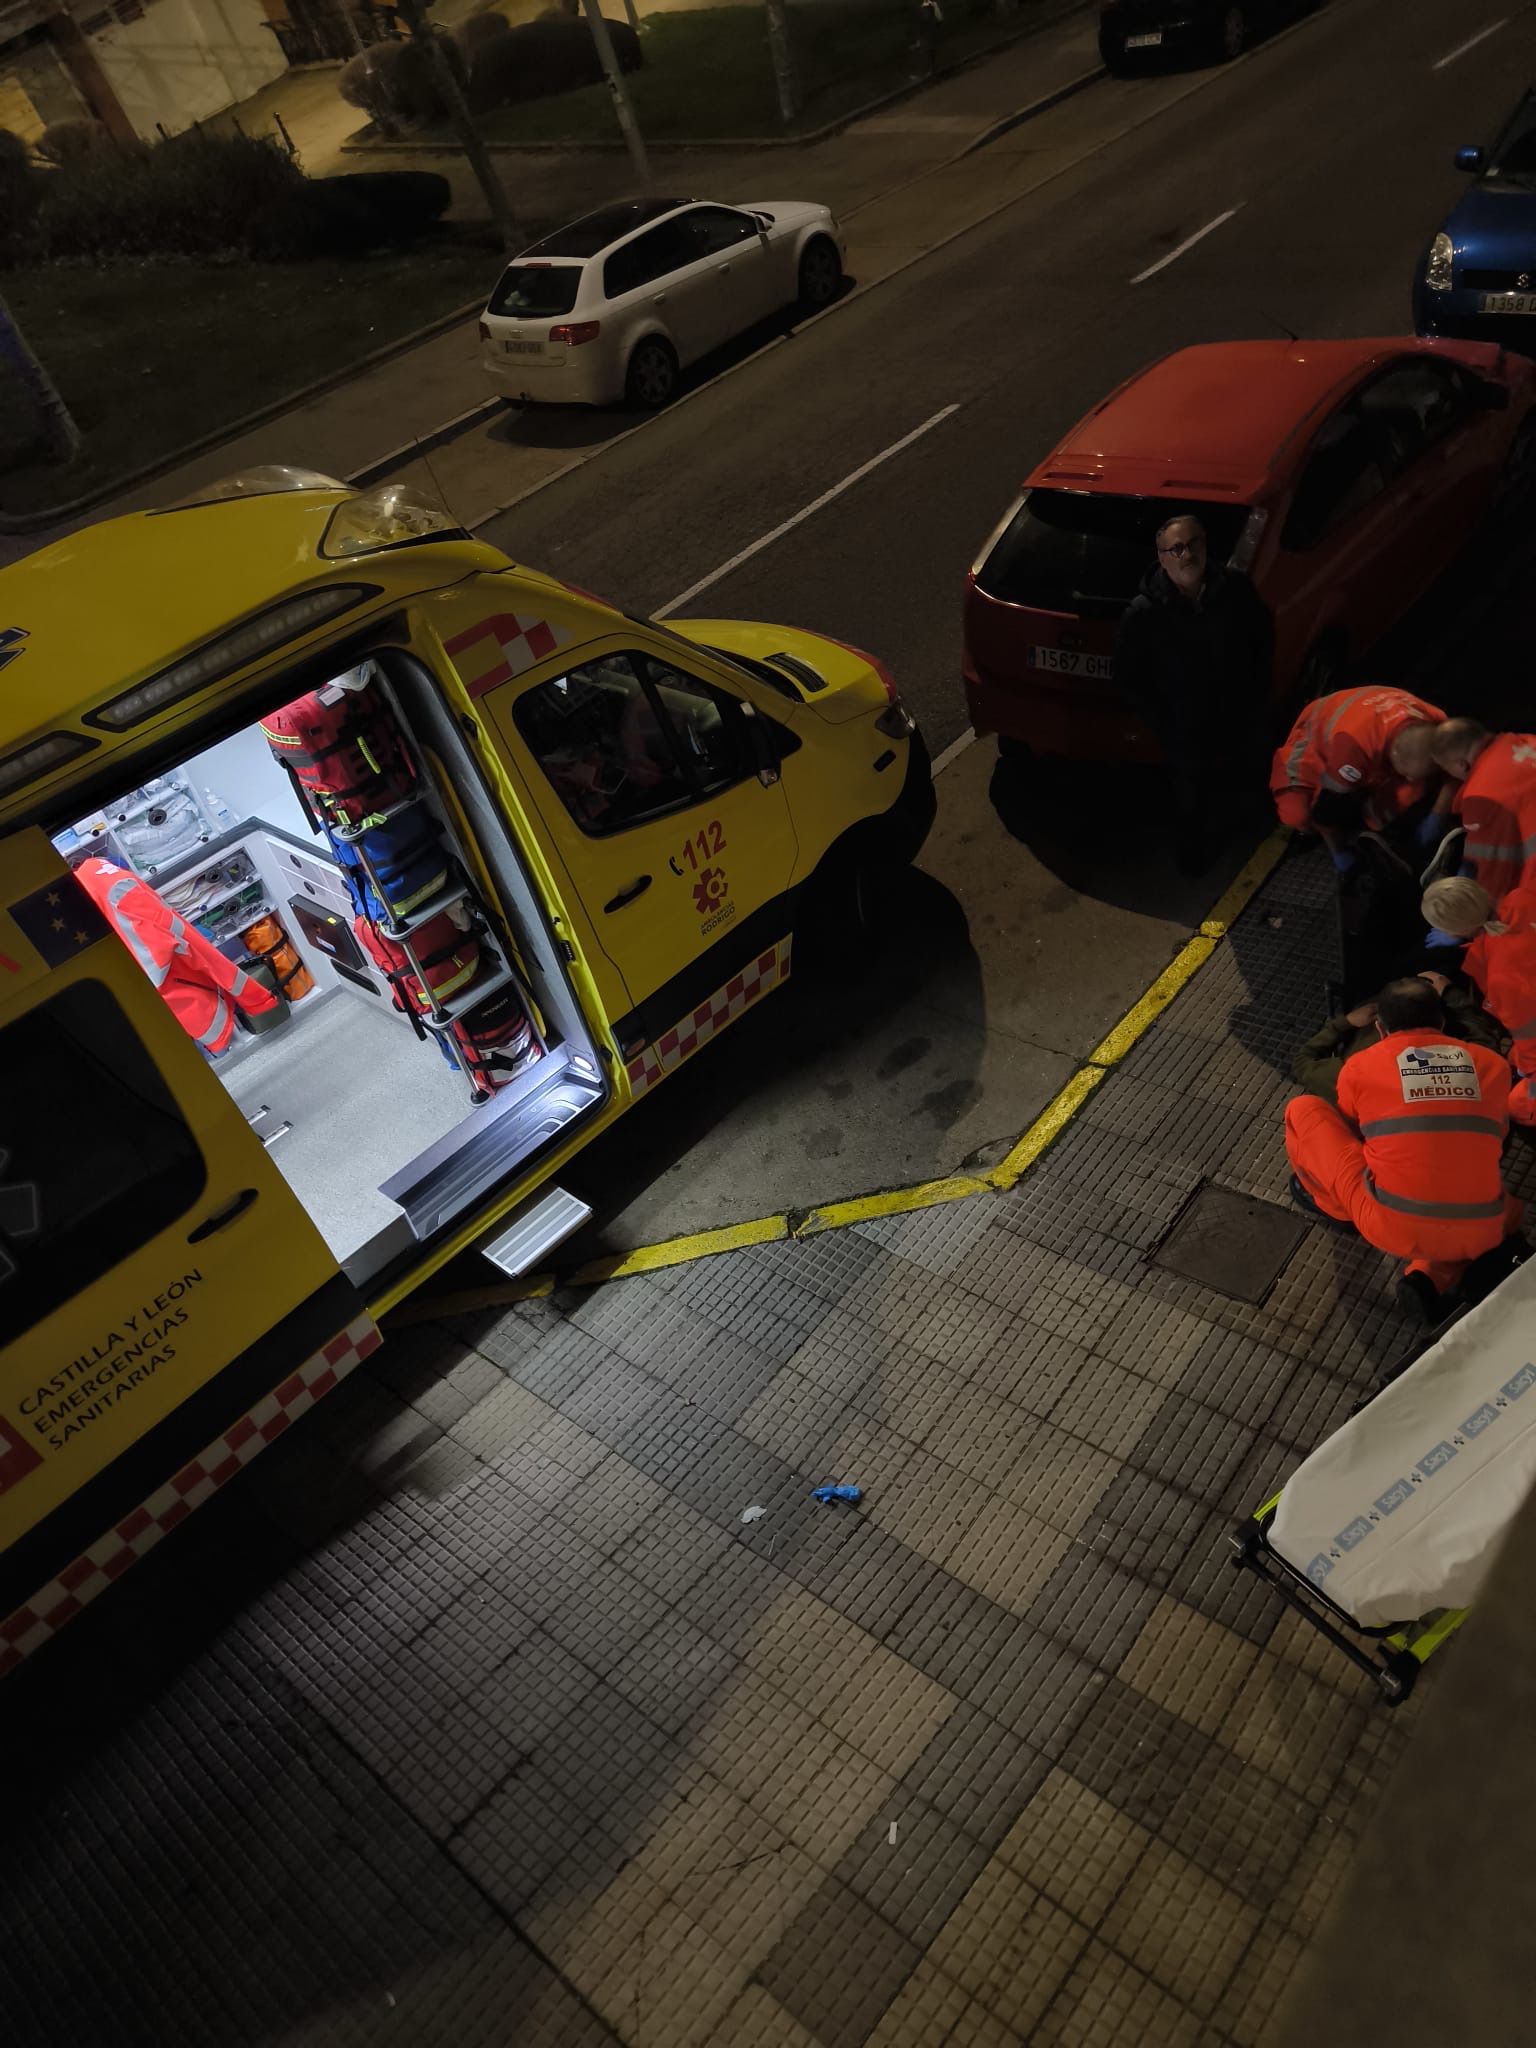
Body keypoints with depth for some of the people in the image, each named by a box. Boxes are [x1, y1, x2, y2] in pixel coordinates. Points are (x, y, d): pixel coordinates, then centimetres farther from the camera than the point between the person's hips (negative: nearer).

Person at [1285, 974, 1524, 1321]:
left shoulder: (1360, 1065, 6)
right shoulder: (1492, 1064, 13)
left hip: (1393, 1228, -2)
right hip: (1477, 1234, 2)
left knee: (1302, 1109, 10)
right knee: (1508, 1211, 40)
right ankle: (1433, 1275, 11)